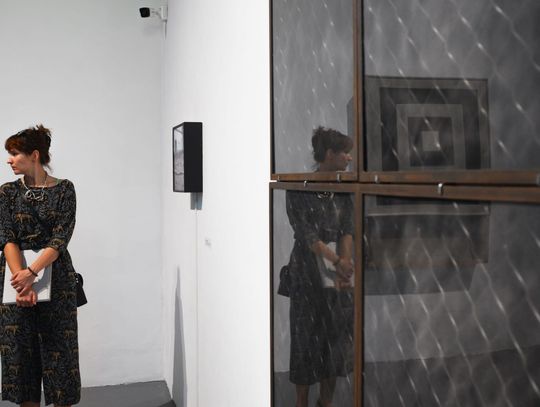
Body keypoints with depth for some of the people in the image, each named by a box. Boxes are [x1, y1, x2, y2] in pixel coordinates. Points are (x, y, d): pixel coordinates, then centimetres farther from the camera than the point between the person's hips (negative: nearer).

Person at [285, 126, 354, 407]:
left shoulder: (343, 190, 7)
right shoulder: (299, 188, -8)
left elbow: (347, 230, -1)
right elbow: (305, 232, -16)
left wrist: (344, 266, -15)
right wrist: (336, 260, -27)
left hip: (339, 270, 5)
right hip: (308, 273, -5)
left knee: (337, 338, 8)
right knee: (308, 338, 1)